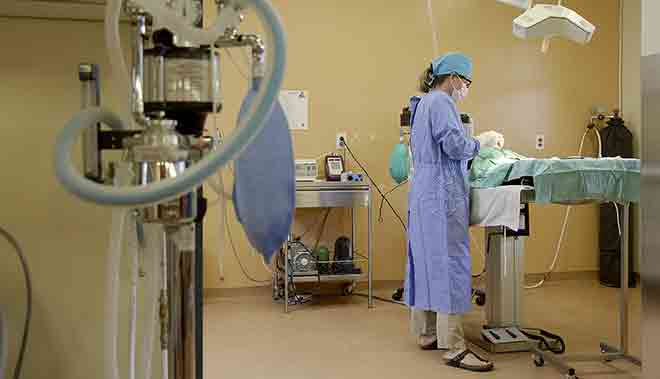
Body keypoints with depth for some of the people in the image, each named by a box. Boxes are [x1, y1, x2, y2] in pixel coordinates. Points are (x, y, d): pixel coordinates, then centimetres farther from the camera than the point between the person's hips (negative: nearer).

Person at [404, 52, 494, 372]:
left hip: (424, 193, 10)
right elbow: (454, 145, -19)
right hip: (442, 194, -10)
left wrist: (468, 145, 13)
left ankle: (427, 334, 21)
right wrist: (479, 143, 0)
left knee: (427, 262, 12)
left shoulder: (424, 102, 21)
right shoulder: (441, 101, -10)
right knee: (449, 264, -10)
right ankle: (453, 347, -8)